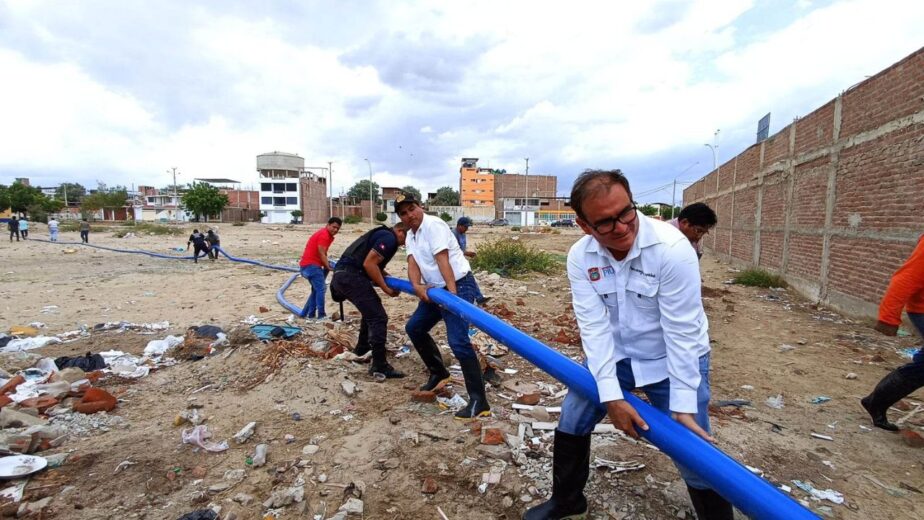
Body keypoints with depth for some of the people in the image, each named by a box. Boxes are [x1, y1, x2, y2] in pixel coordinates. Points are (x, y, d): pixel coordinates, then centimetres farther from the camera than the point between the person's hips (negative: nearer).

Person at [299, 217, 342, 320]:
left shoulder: (327, 235, 17)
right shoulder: (324, 235, -14)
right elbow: (321, 254, -18)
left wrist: (327, 266, -1)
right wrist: (329, 268, -13)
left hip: (308, 264, 10)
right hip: (311, 265, -10)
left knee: (316, 289, 16)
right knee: (321, 289, -9)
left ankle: (309, 314, 18)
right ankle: (321, 315, -7)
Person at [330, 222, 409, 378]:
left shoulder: (383, 234, 24)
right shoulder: (389, 238, -8)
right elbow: (369, 264, -17)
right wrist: (386, 289, -10)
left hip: (344, 274, 11)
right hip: (351, 276, -11)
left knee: (371, 309, 29)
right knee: (378, 317, -8)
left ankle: (362, 347, 43)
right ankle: (379, 365, -5)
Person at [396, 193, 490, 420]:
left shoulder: (433, 225, -14)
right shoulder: (410, 236, 13)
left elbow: (443, 260, -25)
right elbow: (412, 264, -2)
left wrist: (452, 291, -34)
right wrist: (417, 286, -22)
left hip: (459, 285, -10)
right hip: (436, 289, 10)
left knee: (458, 341, -19)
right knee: (414, 327, 17)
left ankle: (479, 402, -14)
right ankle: (438, 373, 31)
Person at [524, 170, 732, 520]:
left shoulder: (672, 248, -28)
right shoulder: (580, 256, -17)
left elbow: (682, 331, -25)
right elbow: (594, 326, -19)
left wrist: (683, 406, -24)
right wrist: (611, 395, -25)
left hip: (674, 361, -3)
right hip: (613, 355, 4)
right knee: (571, 424, 12)